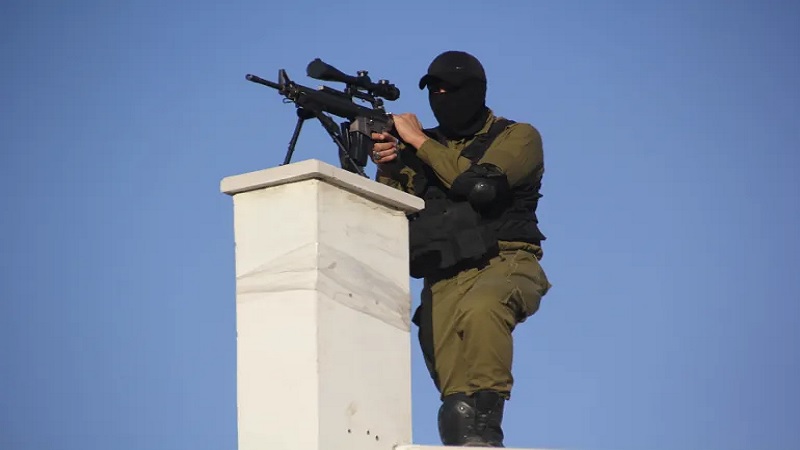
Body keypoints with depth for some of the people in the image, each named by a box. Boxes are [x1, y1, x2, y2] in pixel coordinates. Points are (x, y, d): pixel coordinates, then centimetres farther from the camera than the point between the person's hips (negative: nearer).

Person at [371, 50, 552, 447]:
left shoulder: (518, 137, 6)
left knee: (479, 310, -37)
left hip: (505, 265, -4)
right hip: (446, 279, 4)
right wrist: (387, 168, -7)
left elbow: (480, 185, -13)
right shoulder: (426, 149, 19)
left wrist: (420, 142, -7)